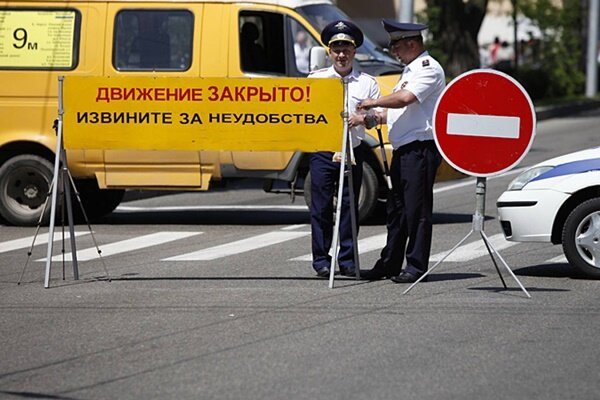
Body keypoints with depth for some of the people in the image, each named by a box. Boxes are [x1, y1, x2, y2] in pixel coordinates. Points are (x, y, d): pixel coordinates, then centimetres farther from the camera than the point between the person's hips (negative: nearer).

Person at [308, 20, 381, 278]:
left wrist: (361, 118, -14)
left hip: (353, 151, 1)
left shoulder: (367, 82, 10)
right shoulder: (316, 79, 9)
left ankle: (347, 260, 8)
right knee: (321, 206, -2)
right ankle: (321, 260, 3)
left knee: (349, 205, 2)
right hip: (322, 150, 0)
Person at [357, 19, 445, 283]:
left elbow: (405, 98, -25)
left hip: (421, 149, -10)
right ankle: (390, 264, 17)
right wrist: (377, 118, 12)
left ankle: (416, 266, -4)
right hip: (402, 150, 10)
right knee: (396, 208, 12)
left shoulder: (429, 68, -10)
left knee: (417, 209, -7)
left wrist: (374, 103, -13)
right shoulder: (410, 70, 23)